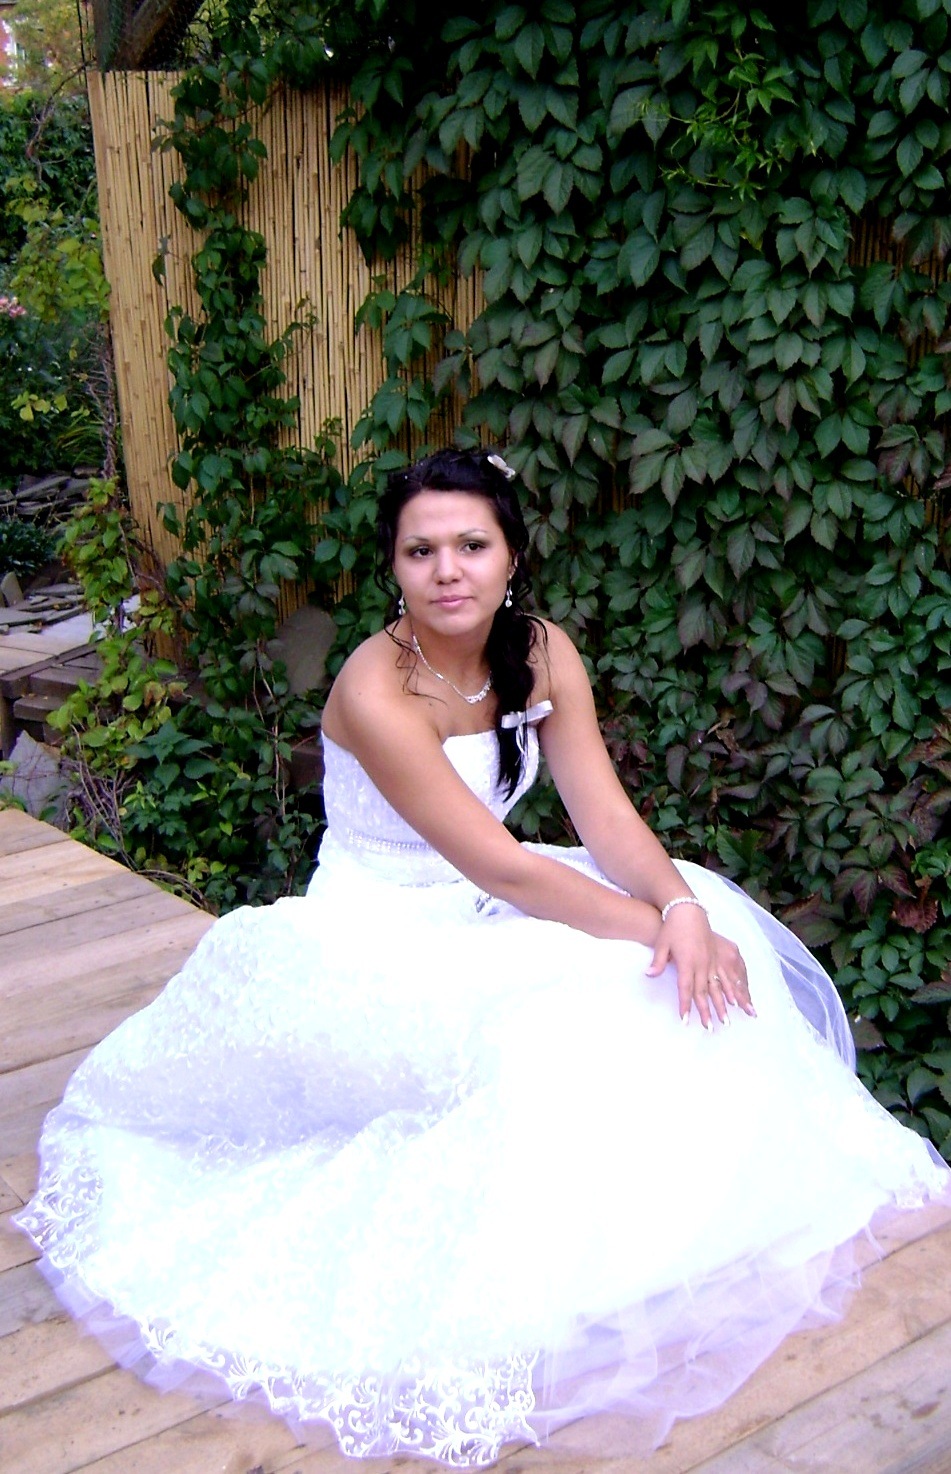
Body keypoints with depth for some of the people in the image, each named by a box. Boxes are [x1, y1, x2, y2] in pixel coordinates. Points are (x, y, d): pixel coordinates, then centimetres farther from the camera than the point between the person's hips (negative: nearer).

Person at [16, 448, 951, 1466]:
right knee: (533, 1044, -30)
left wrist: (684, 907, -29)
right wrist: (653, 929, -28)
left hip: (486, 914, 7)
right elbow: (497, 864, -28)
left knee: (699, 982, -7)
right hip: (380, 937, -7)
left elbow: (605, 814, -10)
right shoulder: (375, 690, -25)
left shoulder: (542, 654, -5)